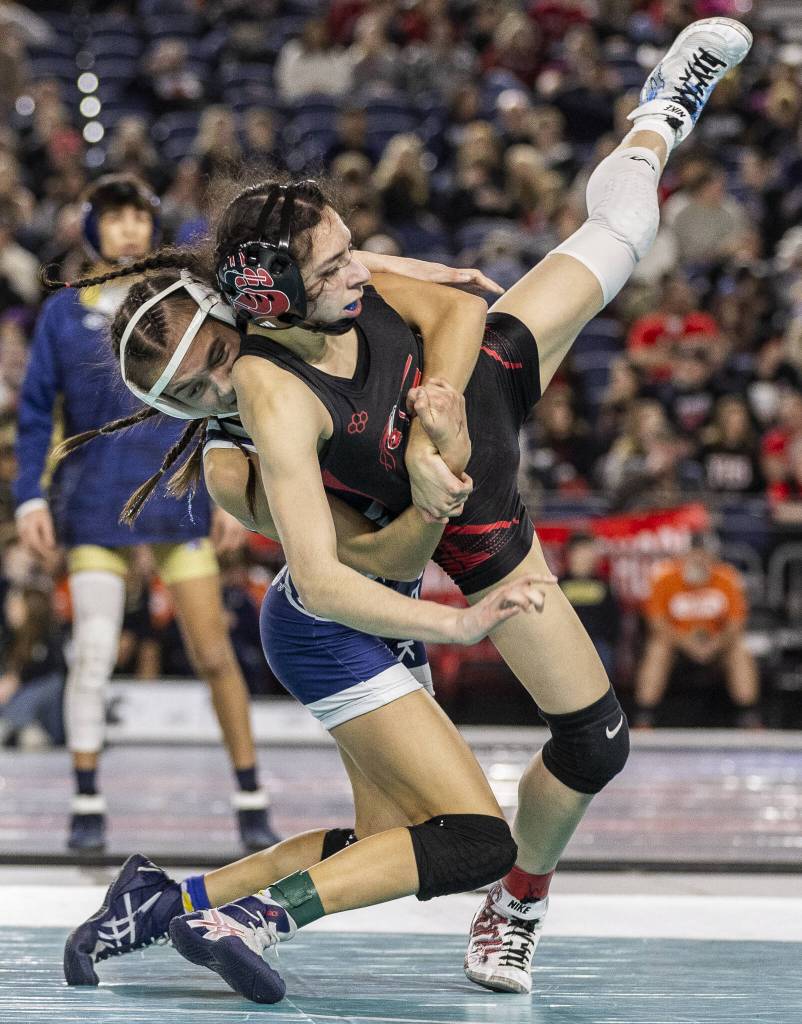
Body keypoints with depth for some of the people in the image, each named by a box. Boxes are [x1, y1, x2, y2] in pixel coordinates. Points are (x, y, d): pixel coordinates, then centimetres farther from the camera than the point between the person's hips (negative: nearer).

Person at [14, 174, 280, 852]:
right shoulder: (64, 314, 6)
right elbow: (36, 412, 8)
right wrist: (31, 497, -2)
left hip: (180, 500, 0)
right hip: (95, 508, 0)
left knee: (213, 652, -3)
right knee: (93, 652, -8)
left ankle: (251, 799, 7)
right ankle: (87, 806, 4)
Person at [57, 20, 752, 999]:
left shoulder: (336, 281, -24)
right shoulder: (274, 397, -40)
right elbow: (320, 584, -42)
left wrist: (428, 431, -24)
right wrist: (458, 626, -35)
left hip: (484, 384, 6)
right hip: (475, 524, -6)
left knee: (613, 231, 18)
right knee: (593, 741, -5)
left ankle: (658, 118, 50)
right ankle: (519, 902, 19)